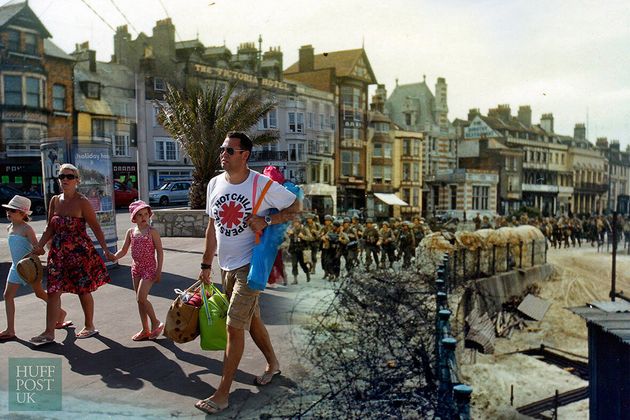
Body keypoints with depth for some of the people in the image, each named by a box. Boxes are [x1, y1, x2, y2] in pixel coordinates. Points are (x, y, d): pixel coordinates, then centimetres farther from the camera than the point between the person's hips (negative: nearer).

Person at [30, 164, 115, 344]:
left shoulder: (82, 202, -9)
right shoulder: (55, 200, 7)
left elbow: (96, 227, -8)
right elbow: (50, 228, 13)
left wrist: (106, 250, -11)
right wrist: (39, 246, 1)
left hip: (80, 251, -5)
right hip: (58, 252, 5)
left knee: (84, 290, 7)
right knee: (53, 290, 2)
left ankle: (89, 326, 24)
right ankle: (49, 333, 9)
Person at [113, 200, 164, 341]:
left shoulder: (152, 232, -9)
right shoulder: (130, 232, 5)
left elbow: (159, 251, -8)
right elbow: (123, 250, 8)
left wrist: (159, 271, -11)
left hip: (149, 268, -6)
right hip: (136, 268, 6)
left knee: (141, 297, -15)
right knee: (140, 299, 10)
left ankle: (156, 323, 6)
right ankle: (145, 330, 20)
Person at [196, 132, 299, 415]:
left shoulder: (263, 184, -14)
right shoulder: (215, 184, 3)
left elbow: (295, 207, -6)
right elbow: (212, 227, 10)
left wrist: (265, 221, -20)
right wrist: (206, 265, 12)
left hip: (250, 265, -6)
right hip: (226, 267, 7)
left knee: (234, 326, -6)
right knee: (251, 320, 20)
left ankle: (222, 394, 8)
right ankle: (273, 364, 42)